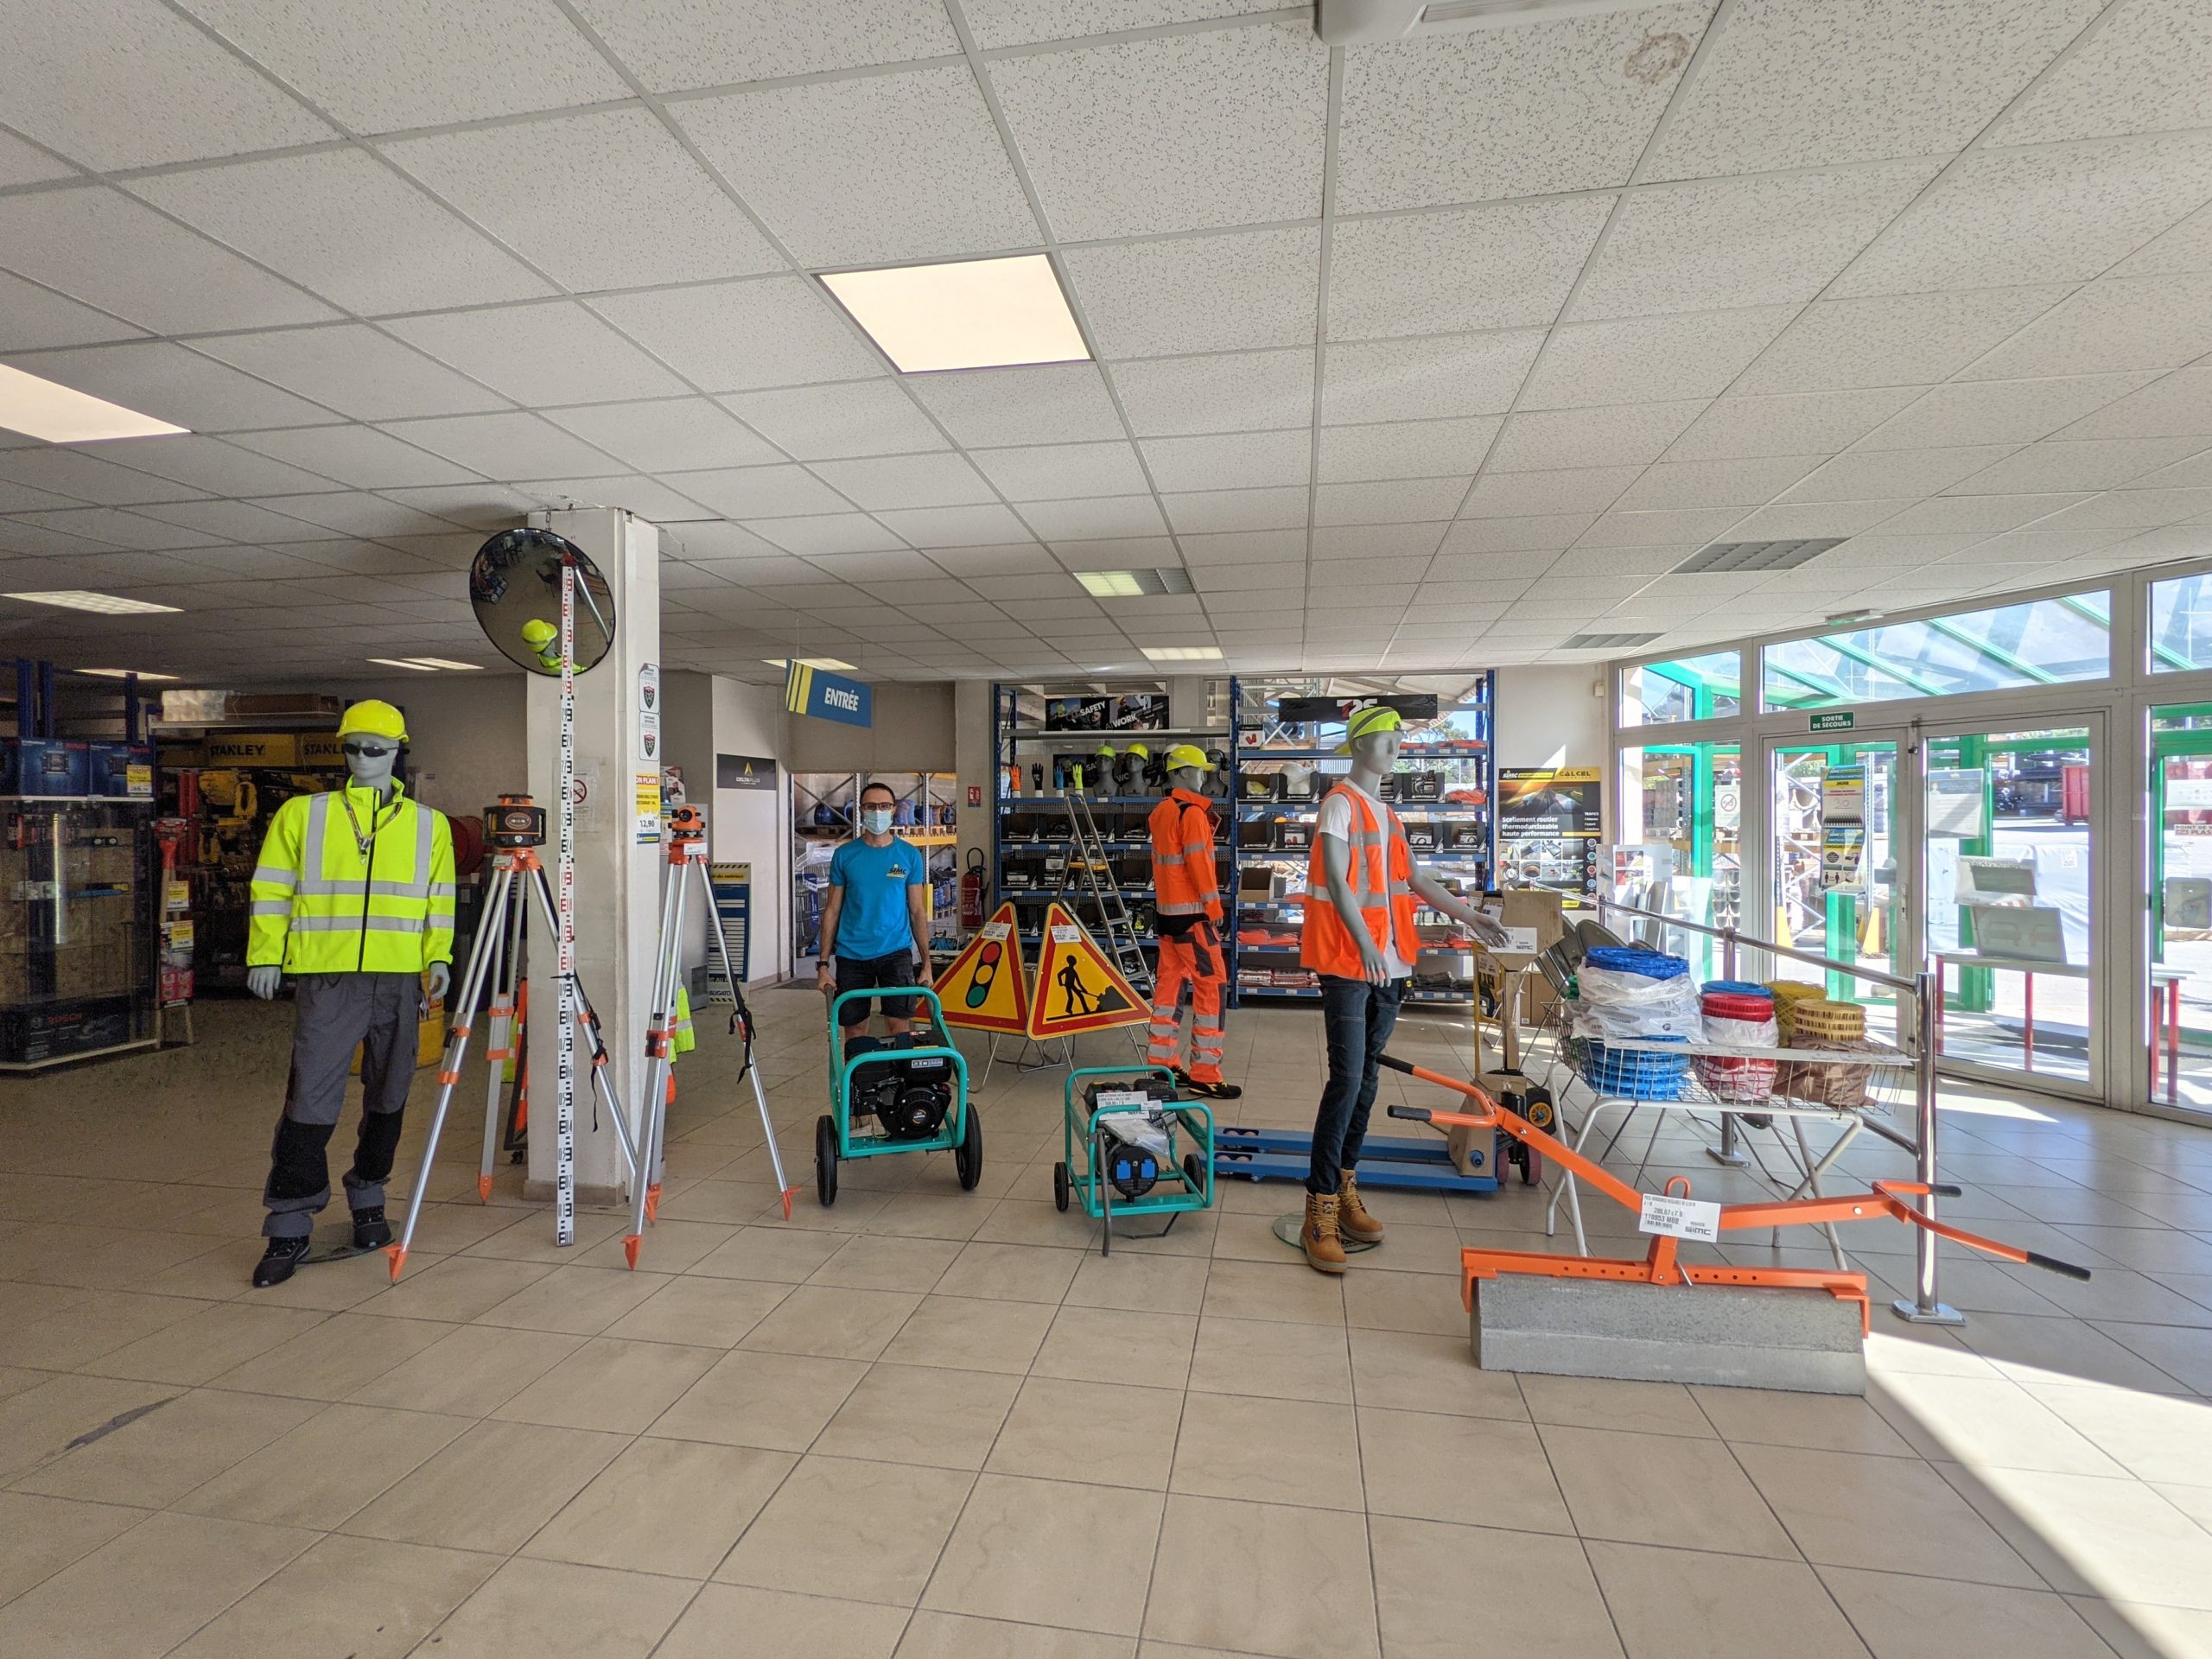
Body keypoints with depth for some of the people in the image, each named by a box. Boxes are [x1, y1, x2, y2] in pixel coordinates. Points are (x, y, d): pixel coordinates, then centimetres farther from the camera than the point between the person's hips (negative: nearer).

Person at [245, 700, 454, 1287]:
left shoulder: (429, 825, 11)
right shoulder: (301, 814, 8)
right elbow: (271, 890, 7)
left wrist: (438, 958, 0)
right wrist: (266, 954, -2)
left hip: (399, 980, 2)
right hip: (326, 979, -1)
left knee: (387, 1100, 10)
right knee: (310, 1101, -5)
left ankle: (368, 1201, 28)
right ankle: (290, 1227, 7)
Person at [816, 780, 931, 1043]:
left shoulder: (909, 855, 3)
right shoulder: (845, 854, 3)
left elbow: (918, 911, 5)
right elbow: (832, 910, 5)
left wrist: (926, 962, 0)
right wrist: (823, 964, 0)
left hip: (896, 952, -1)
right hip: (851, 955, 1)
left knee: (899, 1028, -5)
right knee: (855, 1030, 8)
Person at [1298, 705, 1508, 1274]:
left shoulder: (1387, 814, 18)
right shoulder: (1340, 803, -7)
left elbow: (1414, 877, 24)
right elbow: (1336, 880, -16)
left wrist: (1468, 915, 24)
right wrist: (1365, 944, -25)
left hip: (1389, 965, 8)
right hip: (1347, 961, -8)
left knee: (1367, 1077, 11)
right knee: (1347, 1078, -10)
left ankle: (1346, 1190, 22)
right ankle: (1320, 1213, -4)